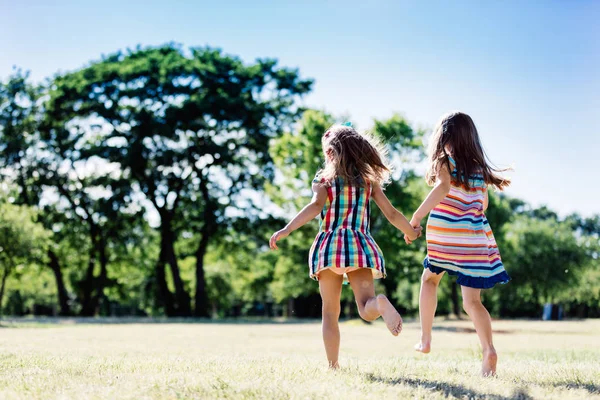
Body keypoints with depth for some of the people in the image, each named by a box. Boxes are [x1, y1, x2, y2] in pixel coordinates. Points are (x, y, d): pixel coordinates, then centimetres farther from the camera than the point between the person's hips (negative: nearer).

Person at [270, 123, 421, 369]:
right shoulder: (369, 180, 12)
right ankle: (381, 304, -44)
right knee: (366, 307, -9)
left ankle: (333, 365, 7)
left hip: (329, 245, -1)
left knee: (330, 312, 9)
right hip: (360, 246, 1)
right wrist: (410, 231, 31)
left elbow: (316, 206, -16)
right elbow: (392, 214, 13)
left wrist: (286, 230, -22)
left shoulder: (323, 179, 4)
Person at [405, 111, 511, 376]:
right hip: (477, 239, 3)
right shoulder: (480, 168, 14)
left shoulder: (445, 160, -1)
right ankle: (488, 350, -23)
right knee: (472, 301, 0)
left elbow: (443, 188, -22)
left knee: (429, 278, 24)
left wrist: (415, 218, -20)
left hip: (445, 237, -3)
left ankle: (425, 340, 22)